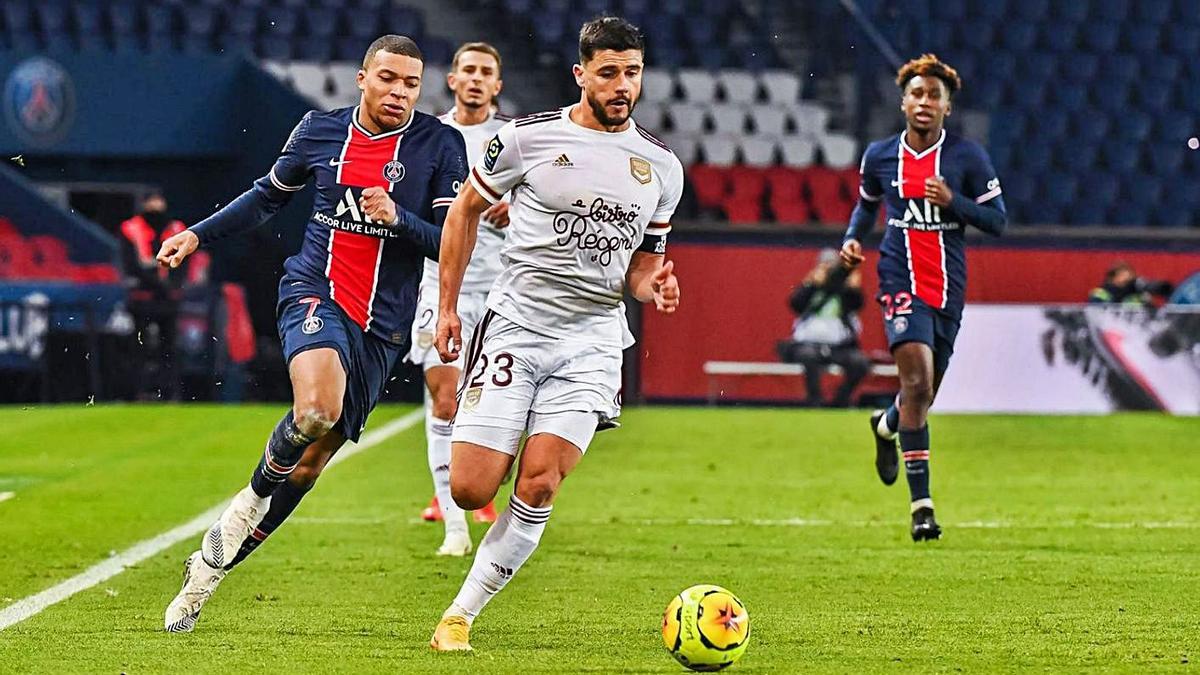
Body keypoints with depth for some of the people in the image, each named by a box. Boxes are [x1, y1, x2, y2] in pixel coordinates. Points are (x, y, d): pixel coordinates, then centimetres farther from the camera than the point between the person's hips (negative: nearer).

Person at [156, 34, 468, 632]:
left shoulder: (440, 146, -2)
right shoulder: (320, 131, 4)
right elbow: (270, 195, 21)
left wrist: (397, 218, -21)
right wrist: (197, 235, 15)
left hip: (382, 324, 1)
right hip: (314, 291, -1)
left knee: (312, 459, 5)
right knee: (317, 407, -34)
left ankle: (210, 565, 21)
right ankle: (254, 495, -4)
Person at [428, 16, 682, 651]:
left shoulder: (661, 166, 7)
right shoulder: (529, 137, -4)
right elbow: (465, 210, 9)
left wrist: (652, 284, -7)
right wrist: (447, 306, 7)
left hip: (592, 339, 2)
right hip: (515, 323, -2)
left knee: (537, 487, -14)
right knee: (470, 490, -10)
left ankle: (462, 614, -1)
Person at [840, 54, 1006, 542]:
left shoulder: (968, 157, -1)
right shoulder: (880, 156, 4)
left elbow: (997, 221, 0)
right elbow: (867, 202, 23)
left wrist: (953, 200, -16)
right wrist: (852, 239, 5)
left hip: (948, 285, 2)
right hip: (901, 280, -2)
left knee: (926, 391, 13)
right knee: (917, 379, -20)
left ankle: (886, 426, 52)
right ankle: (921, 503, -19)